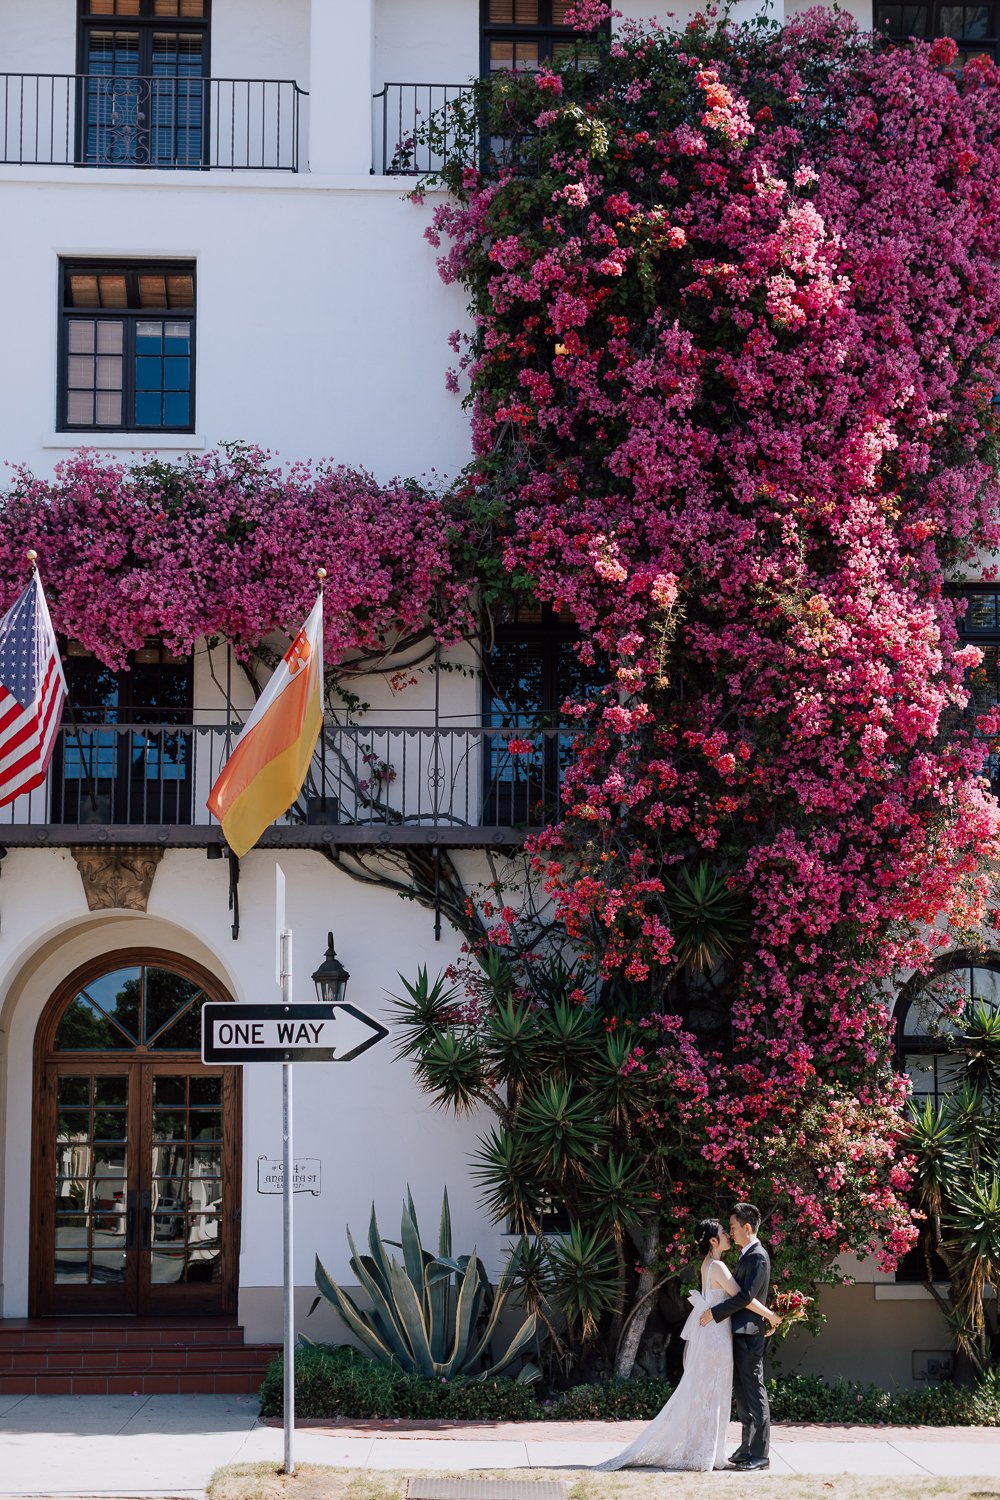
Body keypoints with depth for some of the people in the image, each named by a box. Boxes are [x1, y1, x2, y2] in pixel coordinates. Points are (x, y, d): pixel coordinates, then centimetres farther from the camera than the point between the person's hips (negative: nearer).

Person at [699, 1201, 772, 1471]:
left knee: (754, 1393, -7)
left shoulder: (758, 1257, -14)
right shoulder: (747, 1255, 17)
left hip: (749, 1333, -10)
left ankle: (760, 1454, -4)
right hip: (739, 1333, 10)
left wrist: (715, 1312, -17)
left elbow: (746, 1296, -21)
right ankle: (747, 1449, 19)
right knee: (743, 1393, 13)